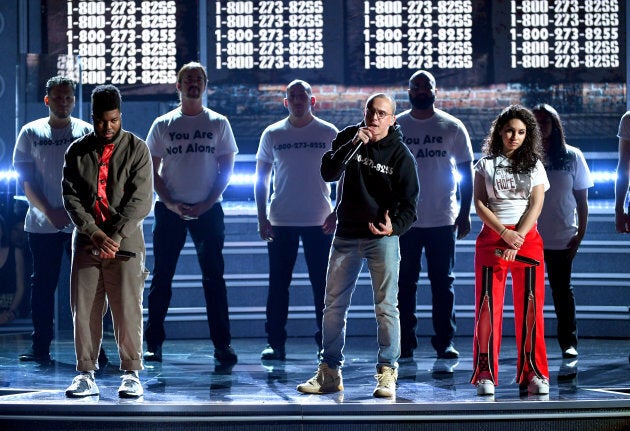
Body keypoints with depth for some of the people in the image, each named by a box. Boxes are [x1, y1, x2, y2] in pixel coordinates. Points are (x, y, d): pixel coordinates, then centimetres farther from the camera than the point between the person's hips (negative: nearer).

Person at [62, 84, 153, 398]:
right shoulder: (77, 152, 8)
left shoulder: (137, 149, 1)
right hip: (86, 242, 2)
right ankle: (86, 375, 10)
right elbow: (70, 196, 2)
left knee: (128, 310, -4)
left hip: (125, 242, -2)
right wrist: (94, 232, -12)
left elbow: (141, 199, -6)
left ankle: (131, 375, 6)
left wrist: (116, 236, -16)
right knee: (84, 311, 1)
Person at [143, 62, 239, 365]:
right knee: (162, 277, 2)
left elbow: (226, 169, 4)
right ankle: (153, 342, 7)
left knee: (213, 276, -2)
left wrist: (206, 204, -8)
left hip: (208, 210, 0)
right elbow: (151, 170, 6)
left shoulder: (218, 124, 6)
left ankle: (222, 343, 0)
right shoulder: (162, 124, 7)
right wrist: (170, 204, -8)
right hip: (170, 211, 1)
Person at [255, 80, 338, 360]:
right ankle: (275, 342, 7)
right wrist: (262, 217, 0)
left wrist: (337, 211, -6)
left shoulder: (329, 134, 2)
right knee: (278, 284, 2)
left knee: (322, 284, 2)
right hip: (281, 221, 1)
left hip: (319, 221, 0)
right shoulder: (272, 134, 5)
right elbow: (261, 177, 8)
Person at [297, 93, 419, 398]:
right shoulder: (348, 137, 1)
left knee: (386, 307, -4)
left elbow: (408, 205, -7)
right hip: (346, 236, 3)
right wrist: (353, 144, -22)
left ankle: (387, 373, 4)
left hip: (382, 238, -3)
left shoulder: (401, 155, -7)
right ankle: (329, 373, 15)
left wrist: (394, 227, -27)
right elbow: (328, 173, -11)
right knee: (333, 304, 6)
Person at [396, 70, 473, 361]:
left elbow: (466, 171, 6)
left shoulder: (453, 127, 3)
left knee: (443, 283, 2)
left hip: (443, 220, -1)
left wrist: (465, 213, 0)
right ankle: (404, 343, 9)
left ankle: (445, 342, 8)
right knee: (404, 284, 3)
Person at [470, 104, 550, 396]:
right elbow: (480, 204, 1)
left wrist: (517, 240, -12)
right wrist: (505, 233, -12)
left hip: (528, 238, 1)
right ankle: (485, 375, -2)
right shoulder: (486, 164, 9)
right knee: (488, 306, -5)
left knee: (530, 306, -4)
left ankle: (533, 375, 0)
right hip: (492, 237, -1)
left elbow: (536, 206, 1)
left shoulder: (534, 165, 11)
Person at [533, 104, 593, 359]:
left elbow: (582, 199, 3)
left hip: (562, 239, -1)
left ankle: (569, 342, 11)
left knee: (562, 290, 4)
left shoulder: (572, 156, 1)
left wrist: (580, 234, -3)